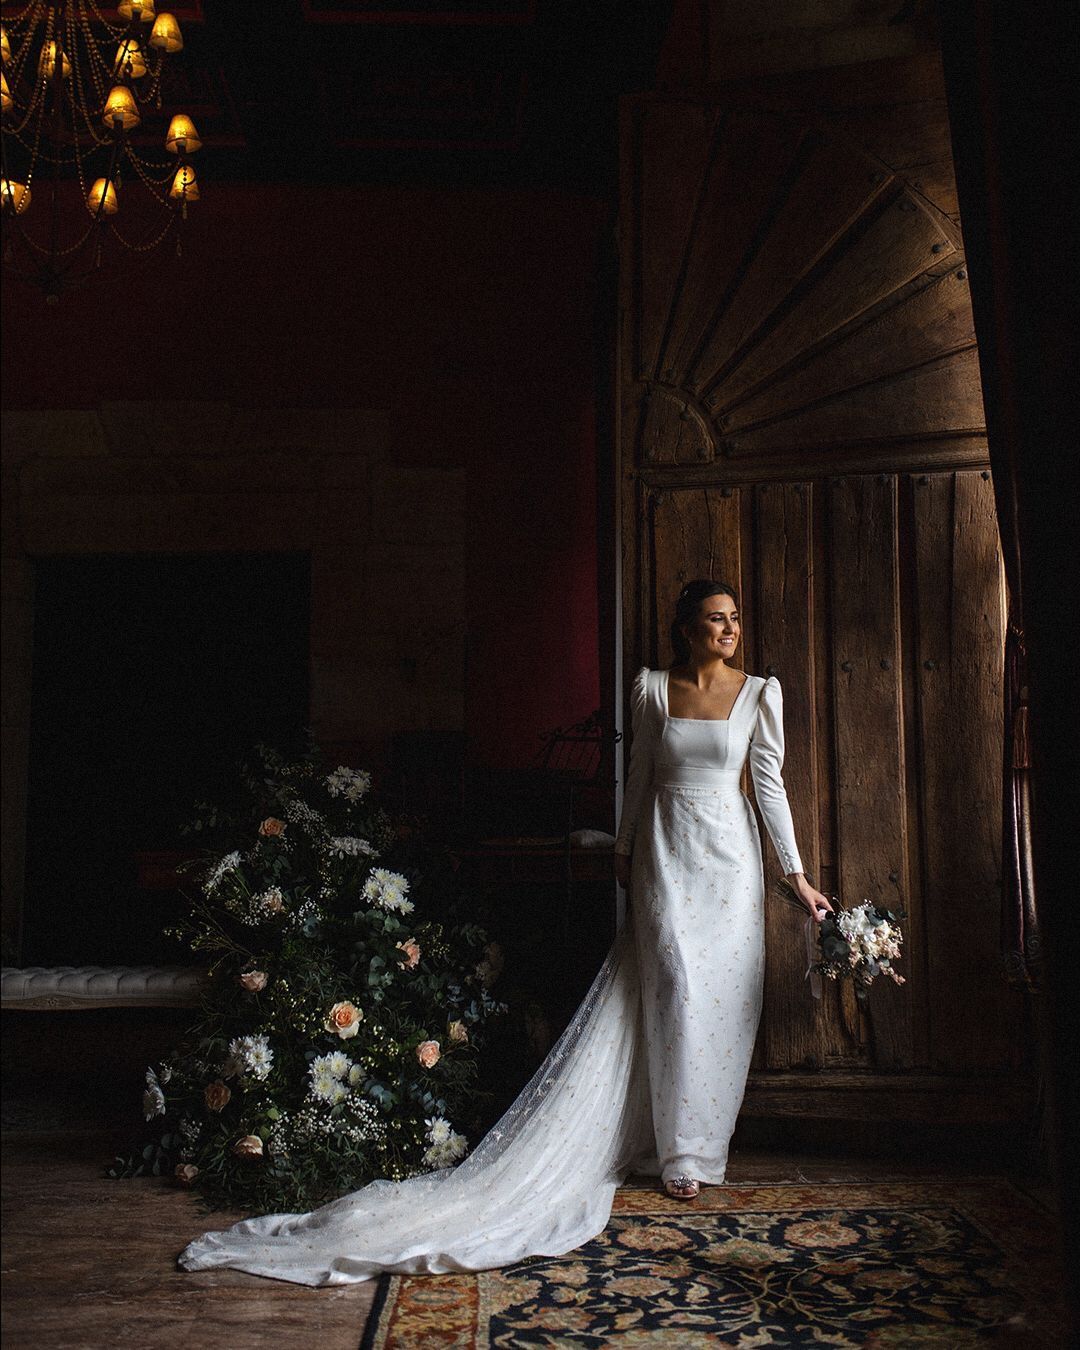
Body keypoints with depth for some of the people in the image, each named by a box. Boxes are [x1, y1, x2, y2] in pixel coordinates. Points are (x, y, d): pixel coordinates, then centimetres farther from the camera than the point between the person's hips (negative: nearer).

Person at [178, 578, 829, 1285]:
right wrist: (624, 849, 15)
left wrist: (797, 873, 2)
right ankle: (680, 1154, 5)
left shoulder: (760, 692, 2)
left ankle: (704, 1142, 19)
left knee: (723, 994, 2)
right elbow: (640, 774, 10)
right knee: (674, 988, -6)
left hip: (729, 857, 1)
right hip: (665, 854, -1)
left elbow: (771, 782, 3)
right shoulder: (652, 688, 2)